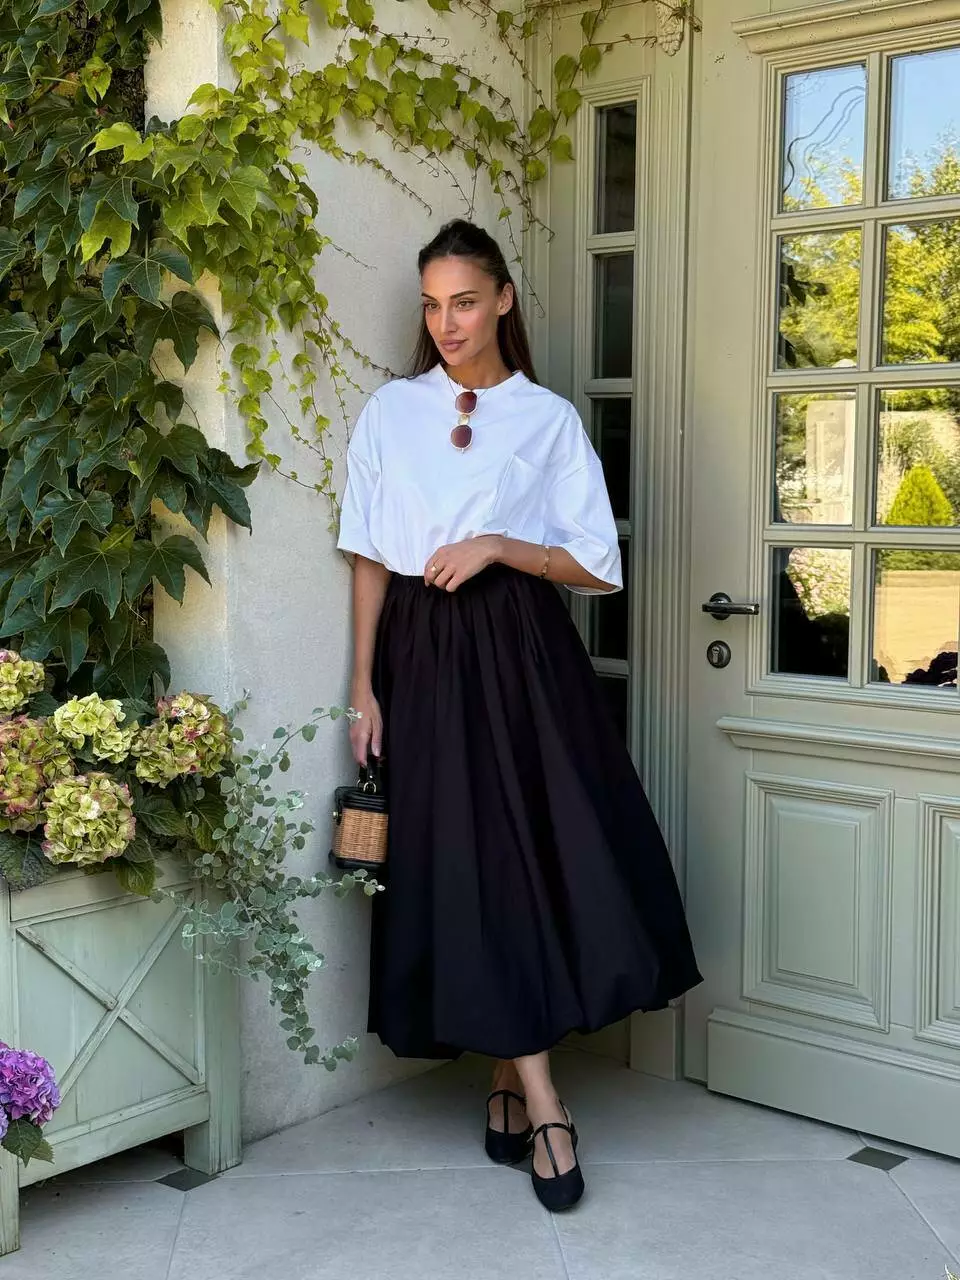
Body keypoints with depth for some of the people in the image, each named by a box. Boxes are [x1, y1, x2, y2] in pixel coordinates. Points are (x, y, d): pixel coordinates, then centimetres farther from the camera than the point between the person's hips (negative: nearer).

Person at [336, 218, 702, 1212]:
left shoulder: (550, 419, 5)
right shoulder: (390, 413, 8)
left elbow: (596, 567, 2)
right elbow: (369, 560, 7)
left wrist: (498, 546, -13)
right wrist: (365, 690, 2)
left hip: (524, 655, 0)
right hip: (426, 655, 1)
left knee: (535, 856, -3)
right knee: (467, 869, -3)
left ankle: (508, 1092, 15)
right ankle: (541, 1108, 4)